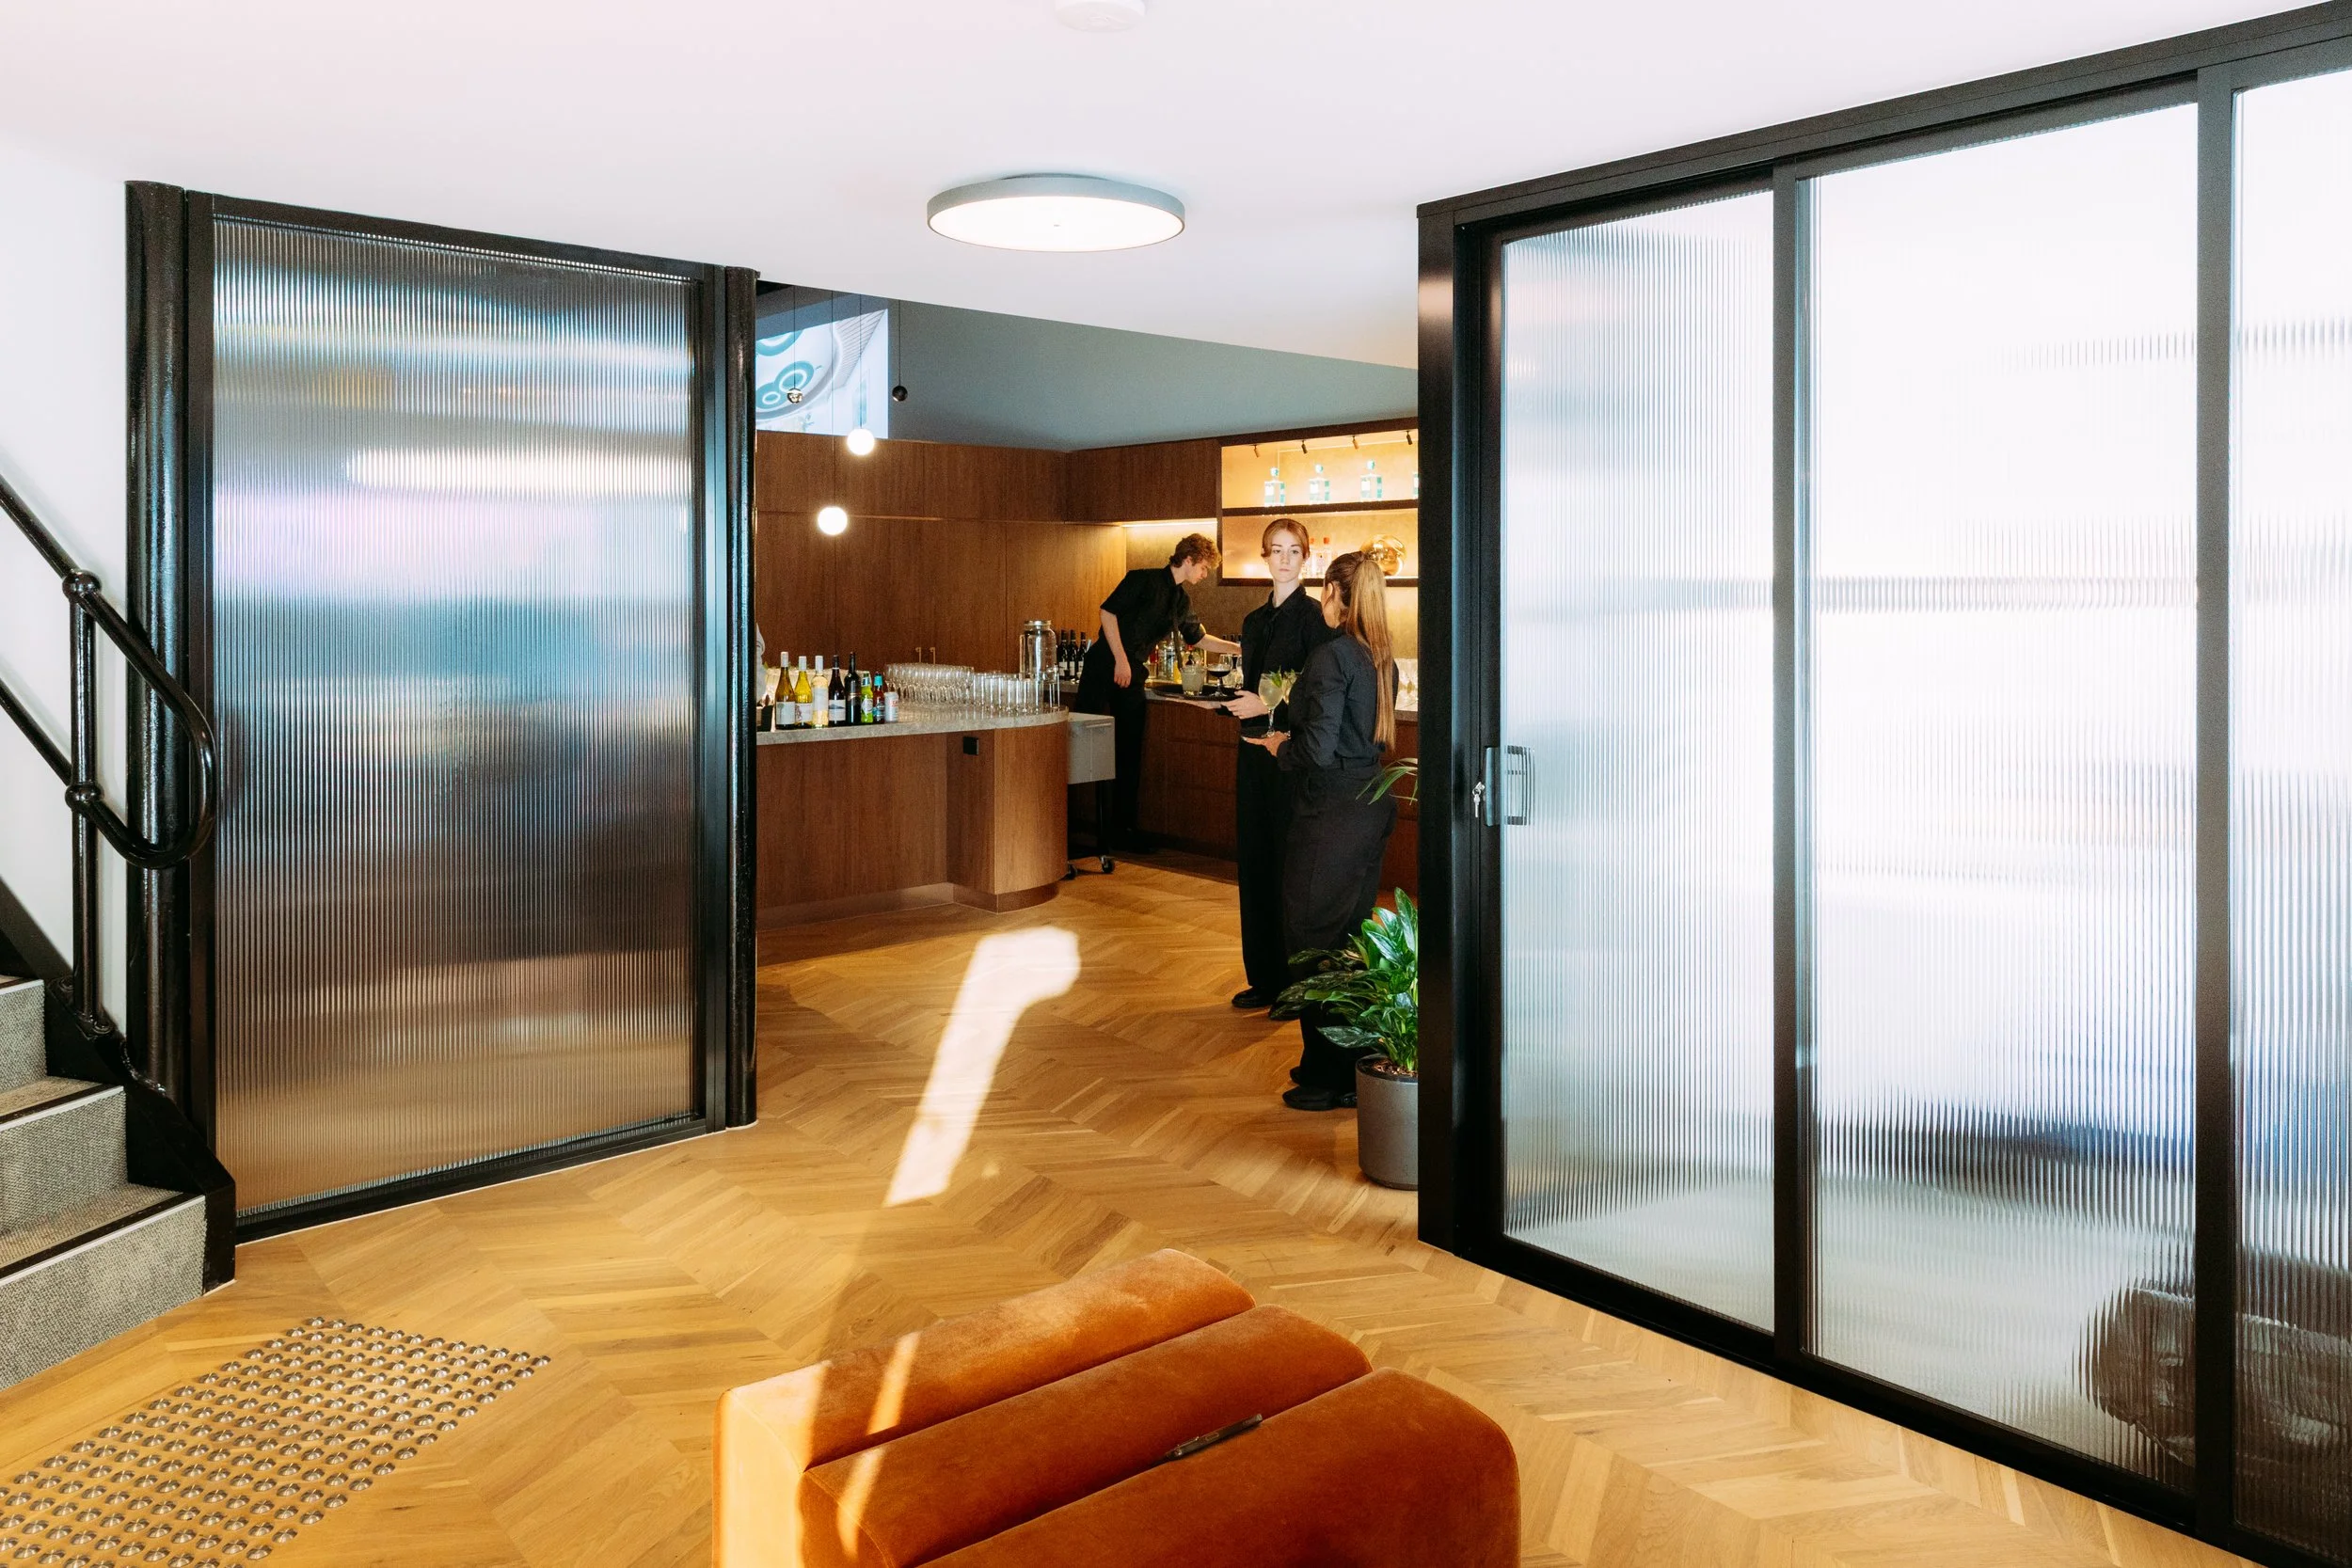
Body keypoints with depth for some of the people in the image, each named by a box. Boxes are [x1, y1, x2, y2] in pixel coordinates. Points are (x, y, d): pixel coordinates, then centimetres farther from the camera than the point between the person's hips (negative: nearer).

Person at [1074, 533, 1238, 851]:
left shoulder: (1182, 601, 15)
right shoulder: (1144, 579, -6)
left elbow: (1197, 638, 29)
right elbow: (1109, 611, -12)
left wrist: (1238, 648, 27)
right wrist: (1121, 660, -16)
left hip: (1133, 675, 7)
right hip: (1104, 666, -7)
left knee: (1130, 753, 6)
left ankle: (1121, 830, 13)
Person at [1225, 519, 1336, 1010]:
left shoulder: (1312, 616, -8)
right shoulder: (1255, 620, 14)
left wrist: (1271, 705, -18)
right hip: (1256, 752, 8)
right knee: (1255, 860, 10)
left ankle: (1298, 982, 9)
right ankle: (1265, 978, 21)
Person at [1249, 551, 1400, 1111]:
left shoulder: (1331, 656, -17)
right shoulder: (1382, 659, 8)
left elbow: (1319, 750, -21)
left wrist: (1282, 748, -2)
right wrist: (1292, 738, 17)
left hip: (1331, 814, -9)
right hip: (1372, 808, 9)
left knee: (1313, 943, 3)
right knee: (1351, 938, 17)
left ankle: (1327, 1078, 11)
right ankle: (1355, 1064, 28)